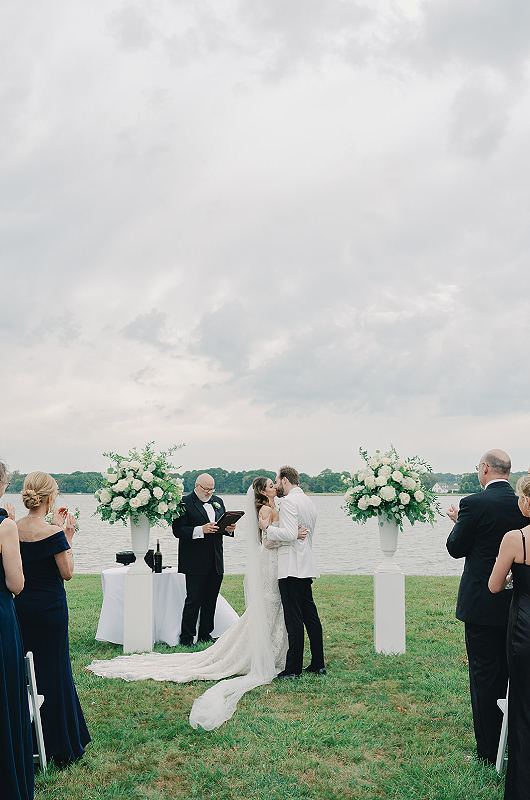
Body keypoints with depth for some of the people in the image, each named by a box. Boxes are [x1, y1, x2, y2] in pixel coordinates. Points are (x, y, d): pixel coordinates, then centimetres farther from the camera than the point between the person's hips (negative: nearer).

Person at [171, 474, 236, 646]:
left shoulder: (218, 502, 15)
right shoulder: (185, 502, -7)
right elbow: (178, 530, -14)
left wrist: (229, 529, -2)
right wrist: (201, 530, -23)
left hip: (215, 562, 6)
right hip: (195, 563, -6)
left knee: (211, 600, 11)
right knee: (193, 600, -3)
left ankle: (205, 635, 22)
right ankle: (186, 638, 4)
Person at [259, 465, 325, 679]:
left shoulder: (289, 501, -13)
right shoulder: (309, 502, 17)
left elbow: (290, 535, -21)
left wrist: (268, 527, -9)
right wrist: (275, 525, 21)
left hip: (291, 569, -9)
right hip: (306, 567, 9)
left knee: (294, 621, -6)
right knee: (310, 616, 12)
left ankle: (293, 669, -2)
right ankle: (318, 664, 18)